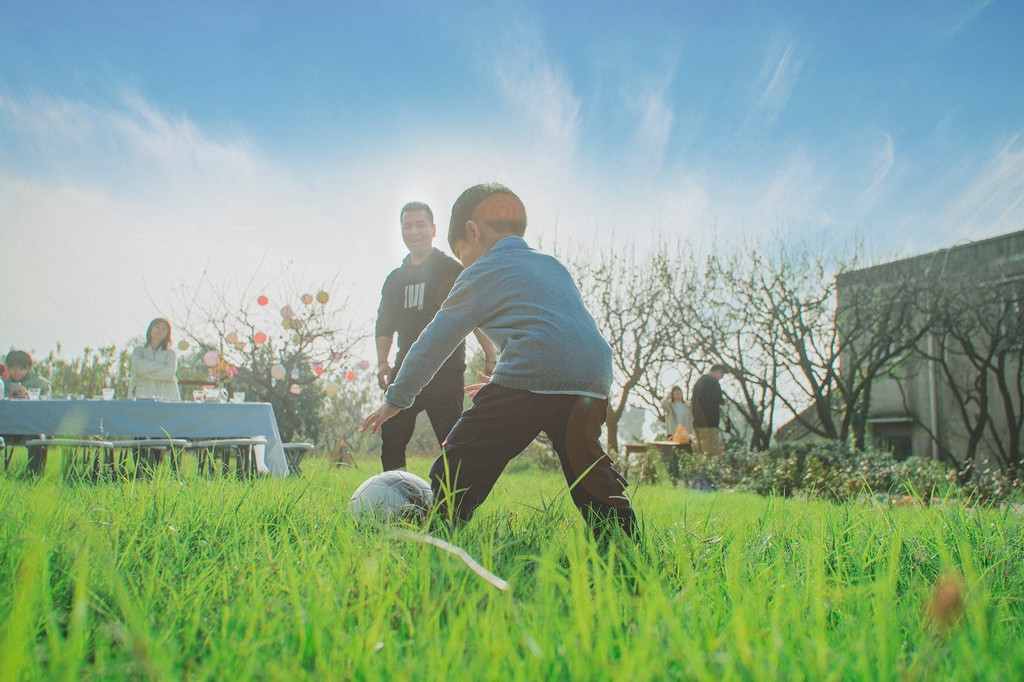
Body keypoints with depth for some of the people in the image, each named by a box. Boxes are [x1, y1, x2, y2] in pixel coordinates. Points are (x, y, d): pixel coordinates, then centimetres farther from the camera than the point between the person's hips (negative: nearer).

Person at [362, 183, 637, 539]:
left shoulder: (481, 273, 13)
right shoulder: (554, 266, 31)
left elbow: (433, 343, 14)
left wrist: (395, 399, 24)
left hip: (532, 377, -6)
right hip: (594, 382, 7)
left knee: (461, 463, -1)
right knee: (587, 468, 21)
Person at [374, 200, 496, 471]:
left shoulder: (452, 270, 2)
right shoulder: (395, 278, 18)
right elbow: (384, 325, 22)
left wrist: (490, 360, -13)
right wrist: (382, 362, 7)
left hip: (445, 371, -5)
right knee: (391, 440, 4)